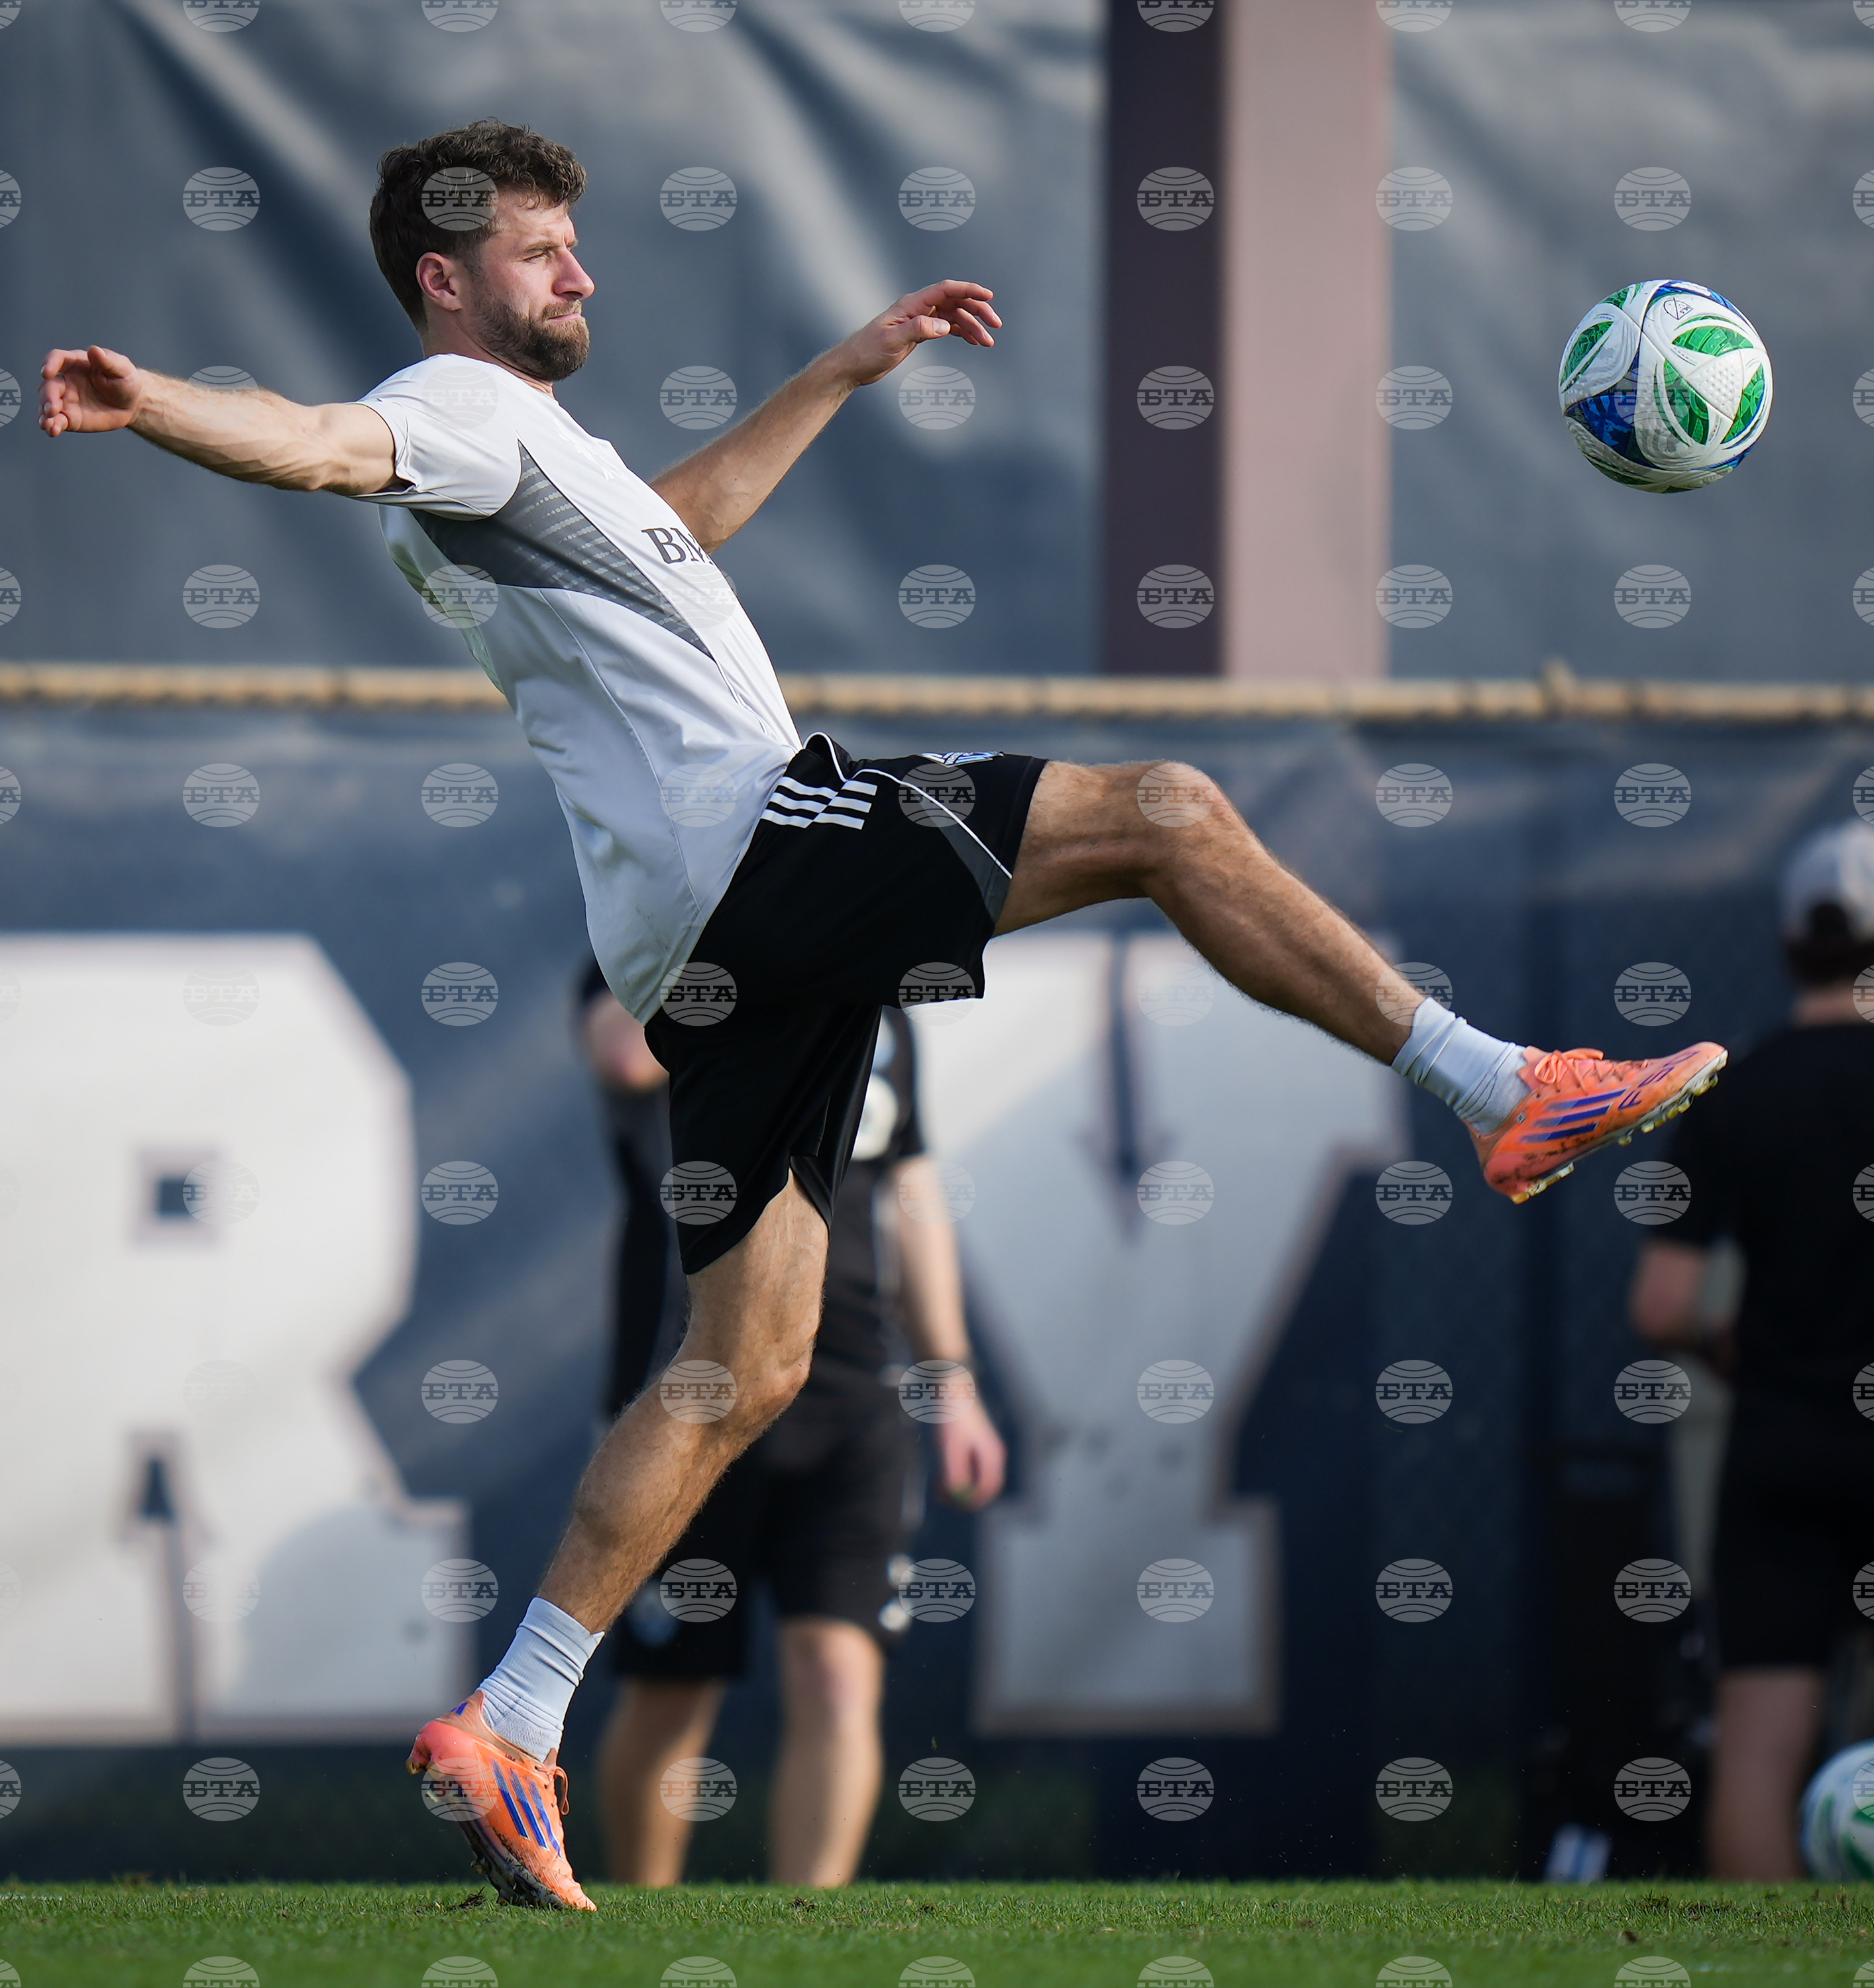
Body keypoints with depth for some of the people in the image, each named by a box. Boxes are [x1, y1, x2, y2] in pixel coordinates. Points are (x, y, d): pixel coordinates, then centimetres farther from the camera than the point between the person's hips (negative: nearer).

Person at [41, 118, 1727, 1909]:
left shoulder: (527, 448, 28)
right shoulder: (455, 412, -4)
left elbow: (683, 519, 46)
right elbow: (324, 445, -25)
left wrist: (851, 367, 49)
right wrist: (152, 407, -46)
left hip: (715, 944, 10)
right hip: (755, 842, -10)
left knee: (746, 1365, 8)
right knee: (1166, 815, -9)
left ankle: (507, 1730, 5)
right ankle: (1501, 1096, -5)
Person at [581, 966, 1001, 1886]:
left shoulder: (873, 1005, 14)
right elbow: (630, 1054, -28)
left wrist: (950, 1378, 21)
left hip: (851, 1403, 3)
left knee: (838, 1681, -11)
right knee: (669, 1698, 6)